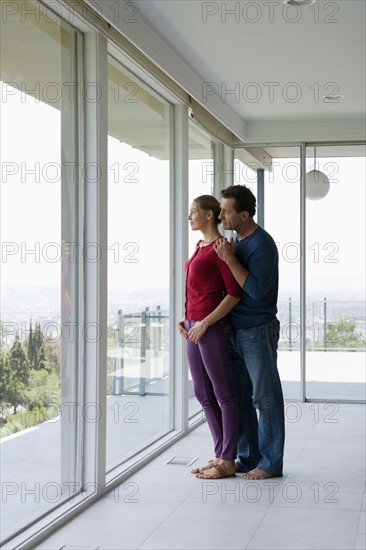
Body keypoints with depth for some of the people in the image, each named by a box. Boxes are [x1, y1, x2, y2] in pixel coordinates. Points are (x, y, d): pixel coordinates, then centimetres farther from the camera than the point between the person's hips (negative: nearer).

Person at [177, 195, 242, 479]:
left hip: (213, 328, -9)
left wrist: (205, 323, -18)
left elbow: (234, 293, -16)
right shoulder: (200, 246, 15)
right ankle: (221, 455, 22)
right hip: (194, 327, 9)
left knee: (223, 394, 0)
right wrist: (186, 318, 11)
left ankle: (227, 462, 8)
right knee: (203, 394, 13)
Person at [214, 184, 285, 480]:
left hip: (258, 332, -8)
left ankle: (271, 462, 10)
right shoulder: (235, 239, 10)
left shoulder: (262, 244, -16)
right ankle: (248, 457, 23)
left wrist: (230, 259, -23)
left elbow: (256, 290, -24)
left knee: (265, 397, 1)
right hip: (235, 331, 9)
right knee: (238, 395, 12)